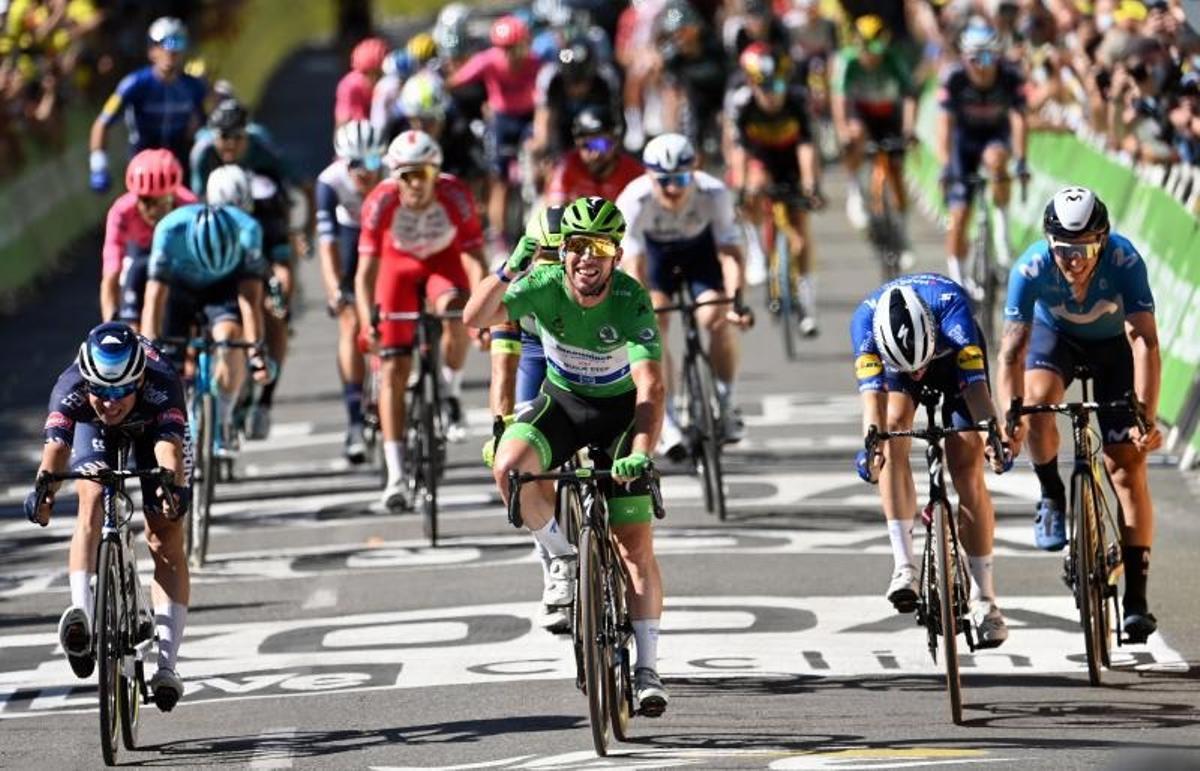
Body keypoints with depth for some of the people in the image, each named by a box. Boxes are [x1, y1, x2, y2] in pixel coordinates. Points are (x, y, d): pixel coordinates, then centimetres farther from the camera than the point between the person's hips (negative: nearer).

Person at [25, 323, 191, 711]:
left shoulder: (161, 385, -43)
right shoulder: (70, 389, -39)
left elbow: (169, 447, -56)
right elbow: (56, 446, -53)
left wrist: (174, 487, -76)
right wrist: (44, 488, -73)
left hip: (152, 426, -1)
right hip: (94, 430, 1)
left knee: (167, 540, -10)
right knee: (92, 501, -28)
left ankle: (166, 662, -11)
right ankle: (82, 611, -40)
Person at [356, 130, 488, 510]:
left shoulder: (455, 195, -31)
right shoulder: (381, 202, -31)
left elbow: (474, 259, -32)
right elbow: (366, 269, -31)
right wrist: (367, 320, -45)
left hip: (445, 261, 0)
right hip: (399, 263, 0)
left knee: (454, 313, -35)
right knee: (393, 370, -7)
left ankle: (452, 394, -7)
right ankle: (395, 477, -4)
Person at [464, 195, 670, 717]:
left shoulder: (631, 301, -27)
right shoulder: (545, 285, -21)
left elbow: (650, 386, -36)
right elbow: (476, 317, -33)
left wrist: (640, 454, -50)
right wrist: (508, 271, -49)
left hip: (620, 410, -2)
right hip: (561, 402, 2)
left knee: (636, 544, -8)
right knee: (510, 465, -31)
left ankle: (647, 668, 1)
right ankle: (563, 557, -6)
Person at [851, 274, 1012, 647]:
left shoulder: (950, 304, -42)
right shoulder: (866, 319, -37)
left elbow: (975, 383, -48)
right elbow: (873, 391, -46)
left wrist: (993, 433, -62)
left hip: (954, 355, -1)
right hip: (893, 360, 1)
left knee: (967, 470, -12)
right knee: (893, 428, -28)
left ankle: (984, 599, -6)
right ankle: (904, 566, -28)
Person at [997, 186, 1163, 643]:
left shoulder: (1124, 261, -36)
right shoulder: (1032, 268, -34)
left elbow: (1145, 342, -40)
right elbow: (1012, 350, -35)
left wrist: (1147, 417, -49)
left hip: (1113, 343, -1)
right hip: (1055, 334, 1)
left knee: (1127, 468, -10)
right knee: (1037, 397, -33)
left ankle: (1136, 599, -9)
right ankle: (1052, 497, -5)